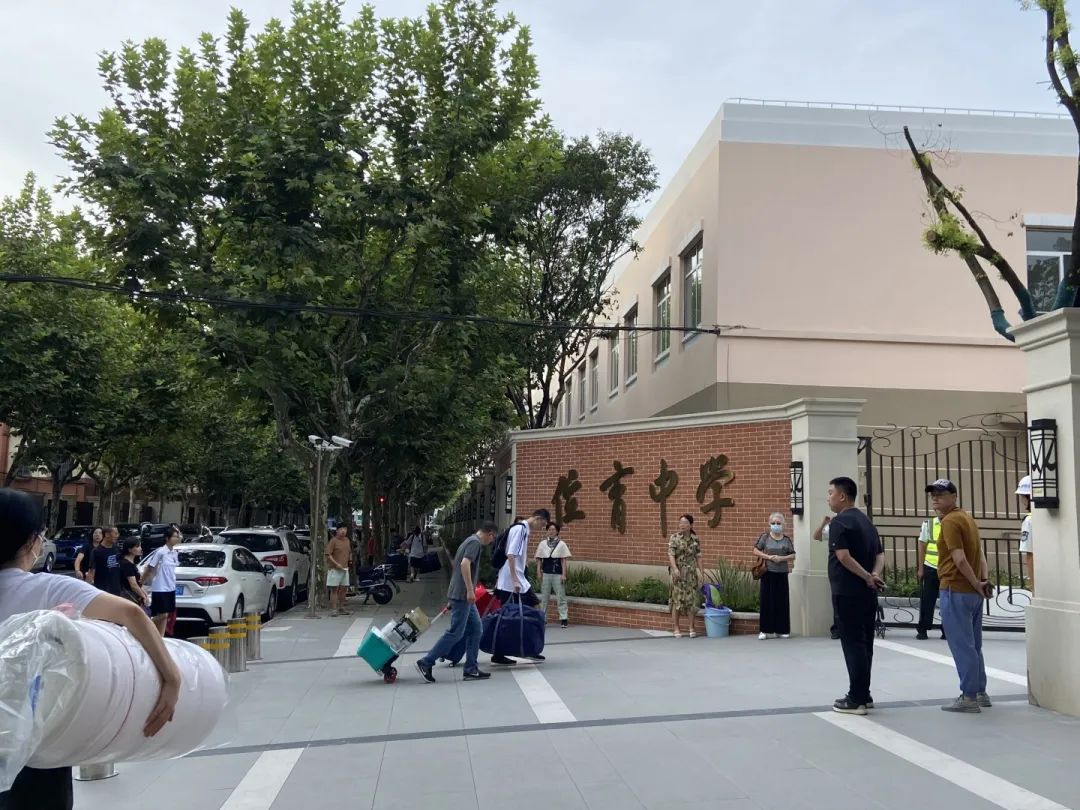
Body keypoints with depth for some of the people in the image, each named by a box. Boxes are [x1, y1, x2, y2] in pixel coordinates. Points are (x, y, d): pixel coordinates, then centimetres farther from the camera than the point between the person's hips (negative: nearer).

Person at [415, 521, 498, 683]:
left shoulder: (469, 541, 19)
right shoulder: (475, 542, -11)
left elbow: (455, 566, 27)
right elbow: (465, 564, -25)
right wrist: (470, 590, -25)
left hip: (462, 596, 10)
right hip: (462, 595, -10)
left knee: (476, 629, 9)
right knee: (455, 632, -7)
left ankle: (471, 669, 9)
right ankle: (426, 663, -4)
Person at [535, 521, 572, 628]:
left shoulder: (561, 544, 2)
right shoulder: (542, 544, 7)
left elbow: (564, 560, 0)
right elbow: (539, 559, 9)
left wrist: (563, 574, -5)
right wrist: (539, 573, 1)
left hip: (558, 574, -2)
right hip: (546, 573, 2)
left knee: (561, 596, -2)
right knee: (544, 596, 7)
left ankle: (564, 618, -1)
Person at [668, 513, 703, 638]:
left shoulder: (695, 539, 8)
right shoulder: (674, 538, -2)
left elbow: (698, 556, 10)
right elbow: (671, 554, -10)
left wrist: (700, 571, 4)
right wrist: (674, 568, -23)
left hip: (692, 572, 3)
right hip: (678, 572, -3)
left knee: (692, 599, 2)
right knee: (677, 599, -1)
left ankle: (692, 628, 11)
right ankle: (676, 628, 6)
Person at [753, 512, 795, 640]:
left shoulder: (786, 539, 5)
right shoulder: (765, 537, 1)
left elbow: (793, 555, 5)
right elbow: (756, 551, 1)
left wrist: (782, 558, -13)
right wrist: (768, 557, -12)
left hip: (782, 573, 2)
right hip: (768, 572, -1)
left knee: (782, 600, 4)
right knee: (767, 600, -2)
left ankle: (782, 629, 14)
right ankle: (766, 630, 4)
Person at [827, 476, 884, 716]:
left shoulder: (840, 522, -12)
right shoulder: (866, 521, 16)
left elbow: (843, 556, -23)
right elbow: (880, 554, 12)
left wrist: (867, 577, -16)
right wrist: (875, 575, -5)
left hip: (848, 592, -9)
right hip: (867, 593, 9)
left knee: (853, 643, -5)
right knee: (864, 642, 13)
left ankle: (856, 699, -3)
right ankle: (863, 695, 19)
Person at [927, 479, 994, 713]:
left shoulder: (949, 521, -14)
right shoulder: (966, 517, 16)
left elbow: (960, 559, -20)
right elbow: (980, 553, 13)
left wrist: (977, 584, -11)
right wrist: (984, 581, 3)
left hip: (956, 590, -9)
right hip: (972, 591, 9)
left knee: (961, 645, -4)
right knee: (973, 644, 16)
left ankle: (969, 697, 0)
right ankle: (980, 693, 23)